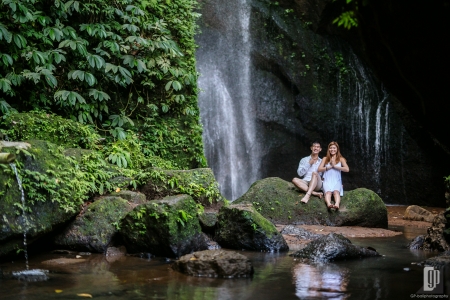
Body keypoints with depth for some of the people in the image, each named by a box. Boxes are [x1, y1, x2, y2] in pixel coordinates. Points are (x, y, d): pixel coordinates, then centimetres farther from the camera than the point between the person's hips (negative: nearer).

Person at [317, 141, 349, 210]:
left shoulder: (341, 159, 14)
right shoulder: (325, 159, 17)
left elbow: (347, 169, -2)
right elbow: (319, 169, 4)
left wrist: (335, 166, -5)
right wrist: (330, 166, -3)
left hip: (336, 181, 0)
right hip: (327, 180, 0)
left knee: (336, 191, -34)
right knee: (328, 192, -33)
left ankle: (337, 204, -64)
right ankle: (328, 204, -64)